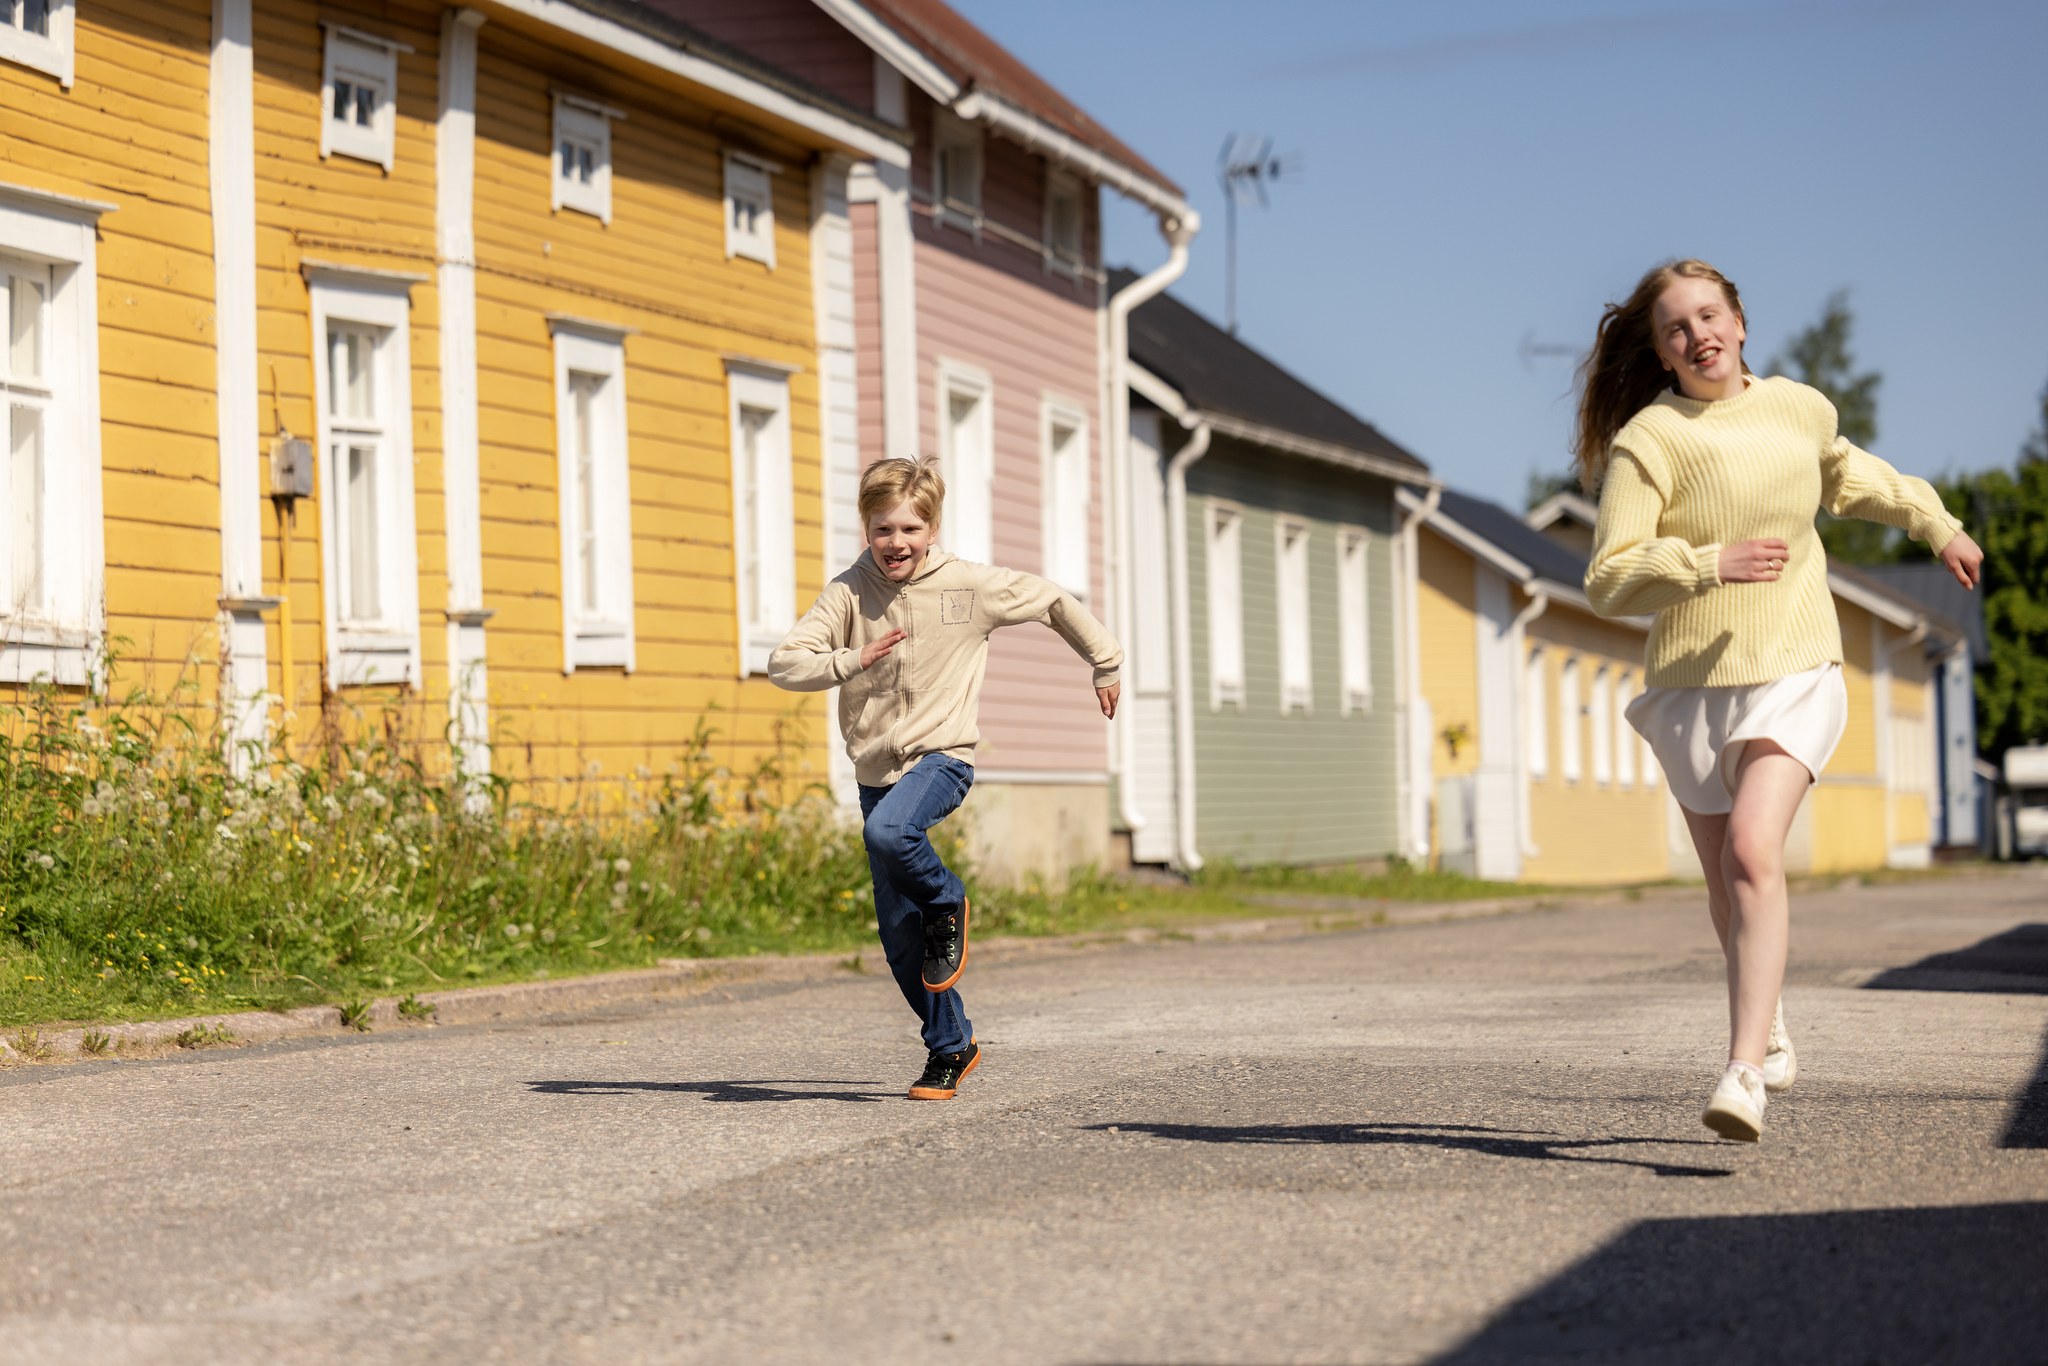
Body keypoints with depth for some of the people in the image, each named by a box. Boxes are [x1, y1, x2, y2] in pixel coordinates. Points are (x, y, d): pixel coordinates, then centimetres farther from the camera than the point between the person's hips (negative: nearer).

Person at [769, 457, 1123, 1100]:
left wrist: (1105, 662, 20)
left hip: (941, 757, -3)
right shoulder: (848, 593, -3)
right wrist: (852, 660, -27)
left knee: (888, 832, -36)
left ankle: (947, 903, -5)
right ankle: (951, 1046, 19)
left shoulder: (970, 586, -5)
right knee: (898, 931, 3)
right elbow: (784, 665, -11)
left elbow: (1053, 600, 10)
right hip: (876, 768, 3)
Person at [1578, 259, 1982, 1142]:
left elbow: (1846, 475, 27)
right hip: (1692, 685, 0)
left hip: (1794, 677, 0)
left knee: (1752, 852, -22)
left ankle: (1744, 1073, -26)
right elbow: (1608, 581, -15)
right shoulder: (1647, 441, -9)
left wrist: (1938, 525, 38)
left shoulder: (1801, 409, 3)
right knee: (1726, 890, 11)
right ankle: (1771, 1036, 38)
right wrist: (1710, 564, -29)